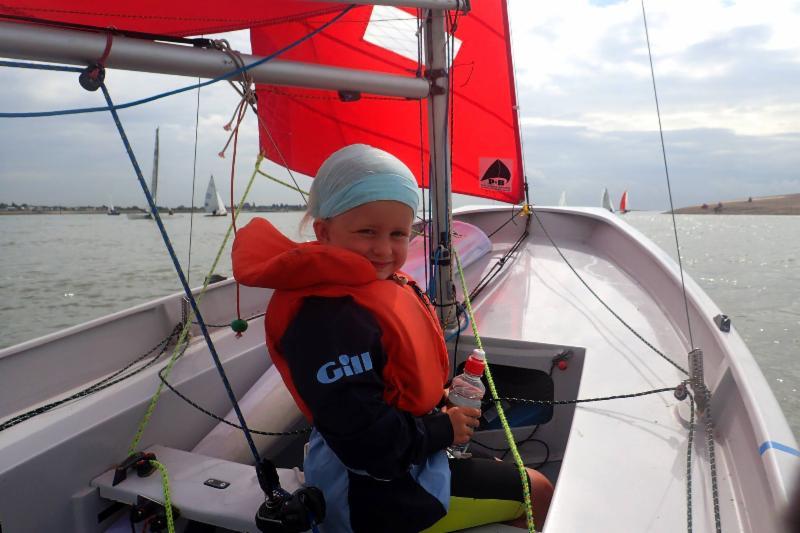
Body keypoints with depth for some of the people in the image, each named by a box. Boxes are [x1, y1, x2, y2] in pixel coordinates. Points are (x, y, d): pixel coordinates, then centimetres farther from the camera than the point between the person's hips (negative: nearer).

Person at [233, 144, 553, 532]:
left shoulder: (386, 287, 0)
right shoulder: (329, 320, -30)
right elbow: (365, 439, -30)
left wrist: (445, 399, 0)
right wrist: (443, 429, -16)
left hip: (403, 457, 9)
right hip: (377, 493, -9)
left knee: (504, 474, 28)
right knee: (538, 492, 4)